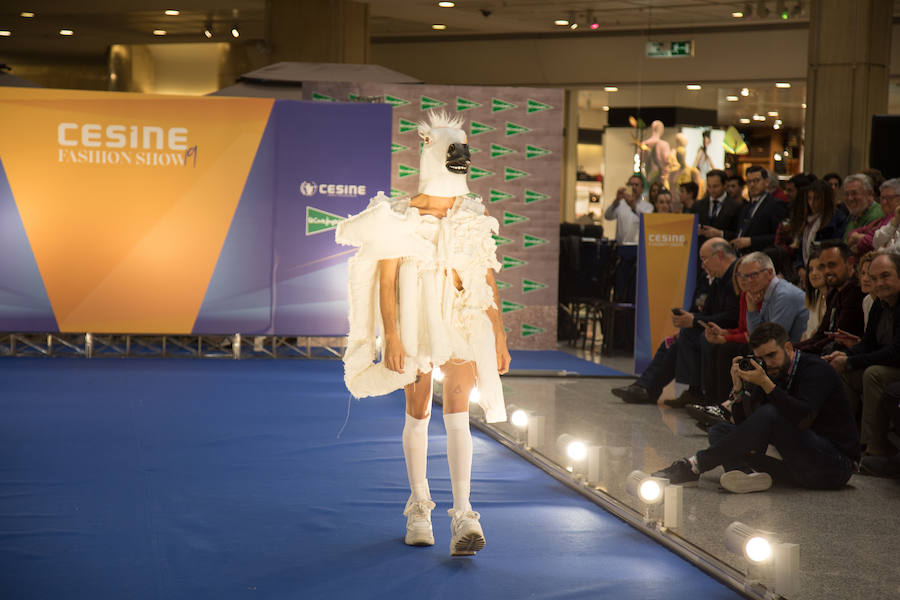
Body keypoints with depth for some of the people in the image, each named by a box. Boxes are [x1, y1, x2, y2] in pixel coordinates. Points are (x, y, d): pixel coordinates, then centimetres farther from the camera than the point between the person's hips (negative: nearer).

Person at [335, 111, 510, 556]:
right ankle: (418, 509, 25)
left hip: (465, 325, 1)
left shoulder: (474, 218, 7)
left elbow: (488, 280, 11)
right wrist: (391, 337, -16)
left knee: (457, 414, -12)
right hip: (417, 324, -1)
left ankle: (463, 517, -19)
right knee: (418, 415, 8)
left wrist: (499, 337, 9)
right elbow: (385, 281, -7)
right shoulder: (398, 218, -4)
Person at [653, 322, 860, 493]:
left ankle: (695, 465, -28)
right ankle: (747, 472, -32)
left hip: (837, 465, -8)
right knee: (720, 430, 2)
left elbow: (804, 418, -27)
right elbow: (742, 423, 7)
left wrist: (766, 383, -27)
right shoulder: (775, 374, 11)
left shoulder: (815, 369, -9)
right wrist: (739, 387, -8)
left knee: (769, 415, -30)